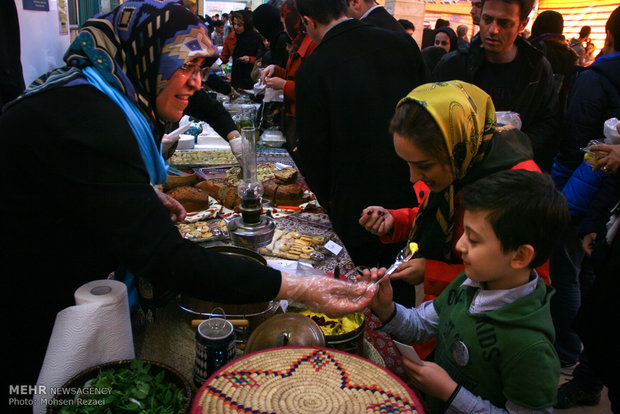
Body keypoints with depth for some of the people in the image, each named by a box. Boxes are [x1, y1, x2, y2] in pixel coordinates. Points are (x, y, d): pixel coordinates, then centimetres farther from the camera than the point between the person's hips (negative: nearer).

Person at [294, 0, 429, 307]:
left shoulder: (312, 70, -14)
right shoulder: (403, 43, -2)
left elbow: (312, 152, -9)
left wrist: (329, 202, 7)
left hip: (359, 205, -4)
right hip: (415, 195, 5)